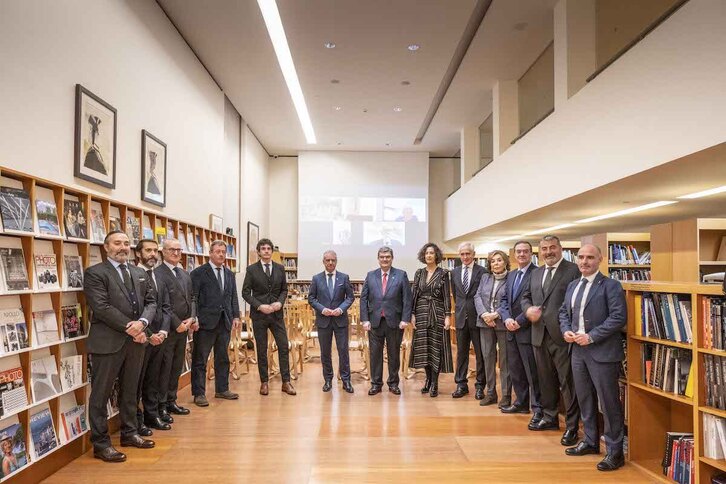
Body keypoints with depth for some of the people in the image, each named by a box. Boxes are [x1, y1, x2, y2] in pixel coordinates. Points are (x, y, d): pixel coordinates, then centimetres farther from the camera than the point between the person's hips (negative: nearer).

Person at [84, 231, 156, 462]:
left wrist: (142, 323, -11)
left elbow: (151, 302, 8)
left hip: (135, 341, 6)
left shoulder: (140, 274, 13)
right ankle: (100, 443, 13)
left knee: (130, 391, 17)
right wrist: (128, 327, -17)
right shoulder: (95, 273, -6)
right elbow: (102, 307, -15)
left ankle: (129, 433, 30)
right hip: (108, 342, -6)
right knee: (101, 393, 3)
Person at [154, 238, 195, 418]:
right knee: (164, 368, 2)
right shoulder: (157, 274, -11)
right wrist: (177, 324, -17)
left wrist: (192, 319, -1)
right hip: (167, 328, -7)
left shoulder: (185, 274, 14)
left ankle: (171, 401, 26)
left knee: (177, 367, 14)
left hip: (183, 328, 8)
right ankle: (161, 405, 14)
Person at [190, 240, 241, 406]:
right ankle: (199, 393, 11)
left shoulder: (229, 274, 13)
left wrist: (236, 316, 6)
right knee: (200, 359, 2)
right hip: (206, 323, -6)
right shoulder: (199, 273, -5)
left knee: (223, 358, 14)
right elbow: (193, 297, -9)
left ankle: (222, 389, 26)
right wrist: (194, 318, -16)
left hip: (225, 322, 6)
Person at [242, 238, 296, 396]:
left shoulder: (280, 268, 6)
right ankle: (264, 382, 17)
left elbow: (284, 289, 11)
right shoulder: (251, 269, -2)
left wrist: (280, 302, -8)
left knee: (284, 347, 0)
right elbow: (245, 292, -3)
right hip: (259, 314, -2)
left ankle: (286, 382, 9)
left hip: (277, 313, 2)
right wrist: (259, 306, -14)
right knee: (262, 349, 6)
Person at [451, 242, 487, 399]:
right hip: (461, 317, 4)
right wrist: (460, 308, 12)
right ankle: (461, 385, 18)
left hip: (477, 317, -4)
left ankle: (480, 386, 15)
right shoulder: (455, 272, 9)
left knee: (480, 353, 4)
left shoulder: (482, 271, -5)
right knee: (461, 352, 10)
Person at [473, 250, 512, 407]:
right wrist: (484, 314, -10)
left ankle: (506, 395, 11)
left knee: (504, 360, 2)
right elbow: (477, 297, 6)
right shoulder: (485, 277, 13)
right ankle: (490, 393, 18)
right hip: (485, 323, 5)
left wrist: (496, 315, -17)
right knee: (488, 357, 8)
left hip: (503, 323, -4)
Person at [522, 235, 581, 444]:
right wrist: (528, 309, -1)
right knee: (546, 380, 18)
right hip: (540, 335, 7)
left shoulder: (573, 270, -7)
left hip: (562, 335, -7)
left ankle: (572, 427, 12)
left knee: (567, 382, 1)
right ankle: (550, 417, 33)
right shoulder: (536, 273, 15)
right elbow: (526, 297, 21)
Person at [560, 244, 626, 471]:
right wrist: (566, 330, -1)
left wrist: (592, 336, -19)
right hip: (578, 350, 7)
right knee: (584, 399, 17)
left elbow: (619, 317, -16)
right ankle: (590, 441, 32)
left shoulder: (610, 286, -8)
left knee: (608, 402, 0)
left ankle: (614, 451, 12)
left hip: (602, 352, -7)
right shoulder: (572, 285, 14)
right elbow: (564, 312, 19)